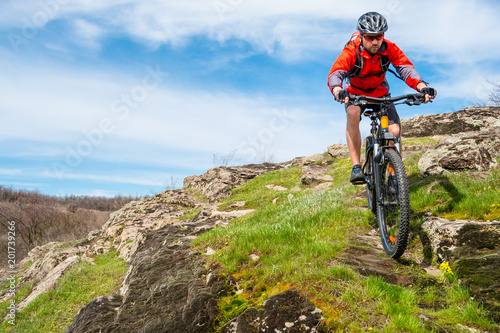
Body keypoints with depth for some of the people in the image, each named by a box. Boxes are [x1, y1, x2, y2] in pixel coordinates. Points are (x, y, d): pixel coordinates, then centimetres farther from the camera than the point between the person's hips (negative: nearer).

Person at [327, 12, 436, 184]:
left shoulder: (389, 49, -19)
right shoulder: (351, 51, -27)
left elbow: (406, 69, -26)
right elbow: (334, 74, -39)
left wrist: (423, 87, -46)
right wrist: (338, 91, -62)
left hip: (380, 93, 2)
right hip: (355, 93, -2)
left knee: (394, 130, -17)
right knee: (353, 113, -37)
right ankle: (356, 167, -33)